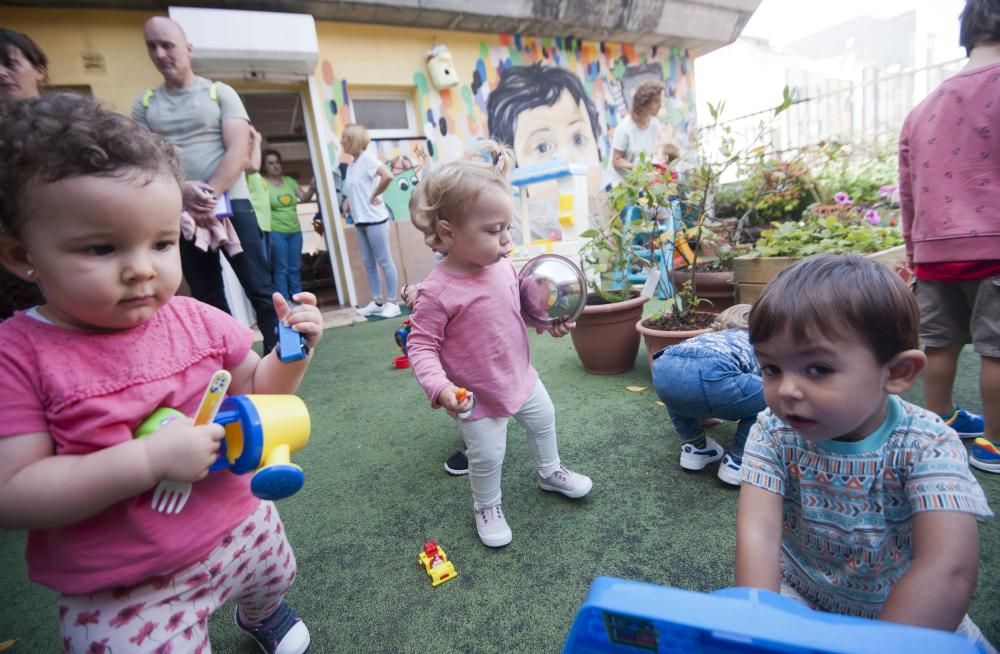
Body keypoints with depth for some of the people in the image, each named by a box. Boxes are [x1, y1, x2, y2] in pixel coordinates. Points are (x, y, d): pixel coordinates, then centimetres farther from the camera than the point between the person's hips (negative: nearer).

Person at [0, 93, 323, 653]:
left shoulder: (199, 321, -10)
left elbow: (254, 394, 3)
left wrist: (293, 352, -16)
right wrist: (149, 459, -32)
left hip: (243, 528, 5)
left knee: (276, 581, 30)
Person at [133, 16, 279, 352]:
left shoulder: (220, 93, 6)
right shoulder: (144, 104, 13)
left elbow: (239, 152, -6)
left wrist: (210, 195, -16)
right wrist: (181, 191, -14)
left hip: (231, 204, -3)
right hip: (181, 214, 3)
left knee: (259, 289, -5)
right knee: (209, 301, 7)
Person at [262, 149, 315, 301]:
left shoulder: (289, 181, 12)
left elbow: (304, 198, 8)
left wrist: (312, 187, -11)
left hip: (295, 231, 5)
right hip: (276, 232, -5)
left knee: (295, 268, 9)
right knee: (281, 269, -4)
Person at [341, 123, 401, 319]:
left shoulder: (367, 158, -11)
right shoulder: (352, 164, 13)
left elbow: (387, 176, -26)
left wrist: (374, 196, -16)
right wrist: (348, 200, 7)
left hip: (374, 219, -9)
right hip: (360, 220, 9)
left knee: (384, 261, -2)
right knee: (369, 263, 10)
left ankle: (392, 302, 5)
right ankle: (377, 302, 18)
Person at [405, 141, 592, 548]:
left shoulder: (503, 266, -10)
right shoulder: (437, 291, -30)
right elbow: (420, 346, -23)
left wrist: (550, 320, -5)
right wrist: (439, 386, -36)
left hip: (520, 376, 7)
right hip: (477, 395, -7)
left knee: (543, 420, 25)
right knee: (487, 457, 8)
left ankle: (550, 472, 55)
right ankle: (486, 507, 40)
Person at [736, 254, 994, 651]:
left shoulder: (926, 447, -22)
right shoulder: (773, 434, -18)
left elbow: (948, 571, -35)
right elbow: (759, 534, -27)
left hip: (907, 613, 1)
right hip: (796, 598, 0)